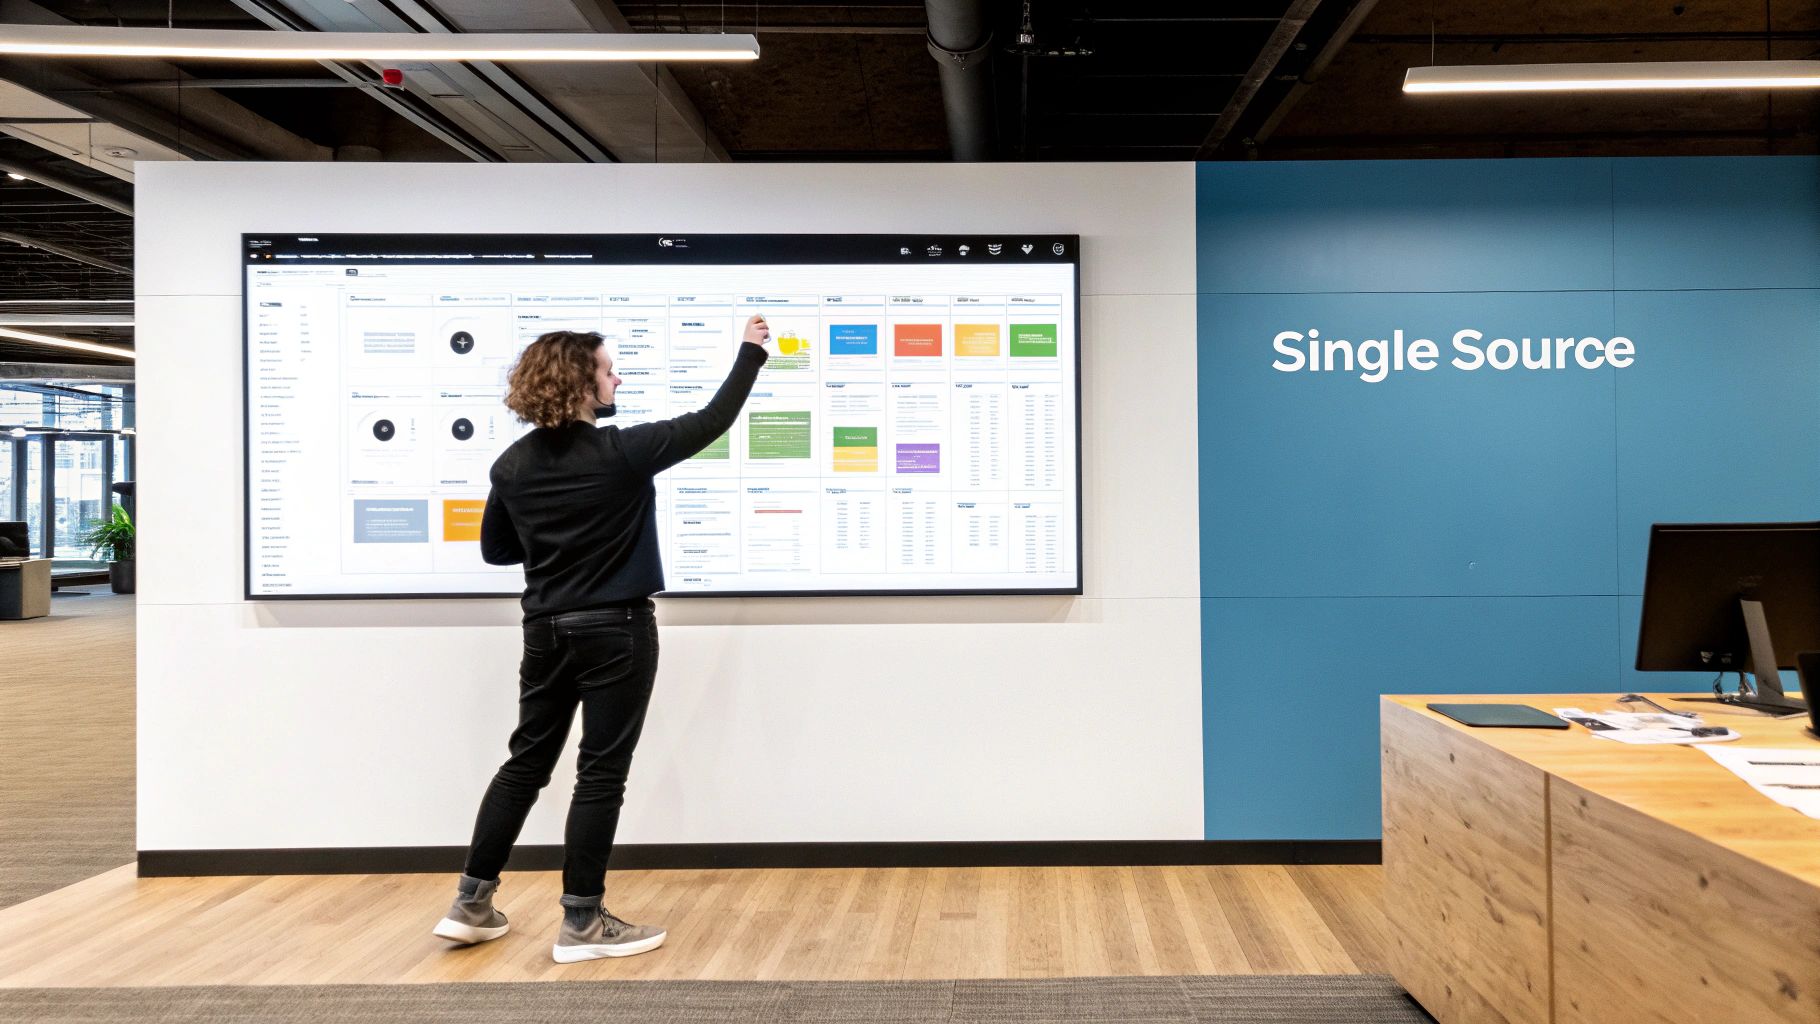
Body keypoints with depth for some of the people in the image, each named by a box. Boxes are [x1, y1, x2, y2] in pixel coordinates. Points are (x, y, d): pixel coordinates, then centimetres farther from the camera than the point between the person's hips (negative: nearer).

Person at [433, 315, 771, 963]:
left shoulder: (514, 464, 3)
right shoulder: (622, 452, -13)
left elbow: (496, 550, 13)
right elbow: (713, 422, -4)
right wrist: (751, 352, 6)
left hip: (546, 629, 6)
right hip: (615, 628, -6)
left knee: (526, 762, 16)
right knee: (601, 772, 1)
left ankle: (472, 905, 22)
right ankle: (581, 924, 8)